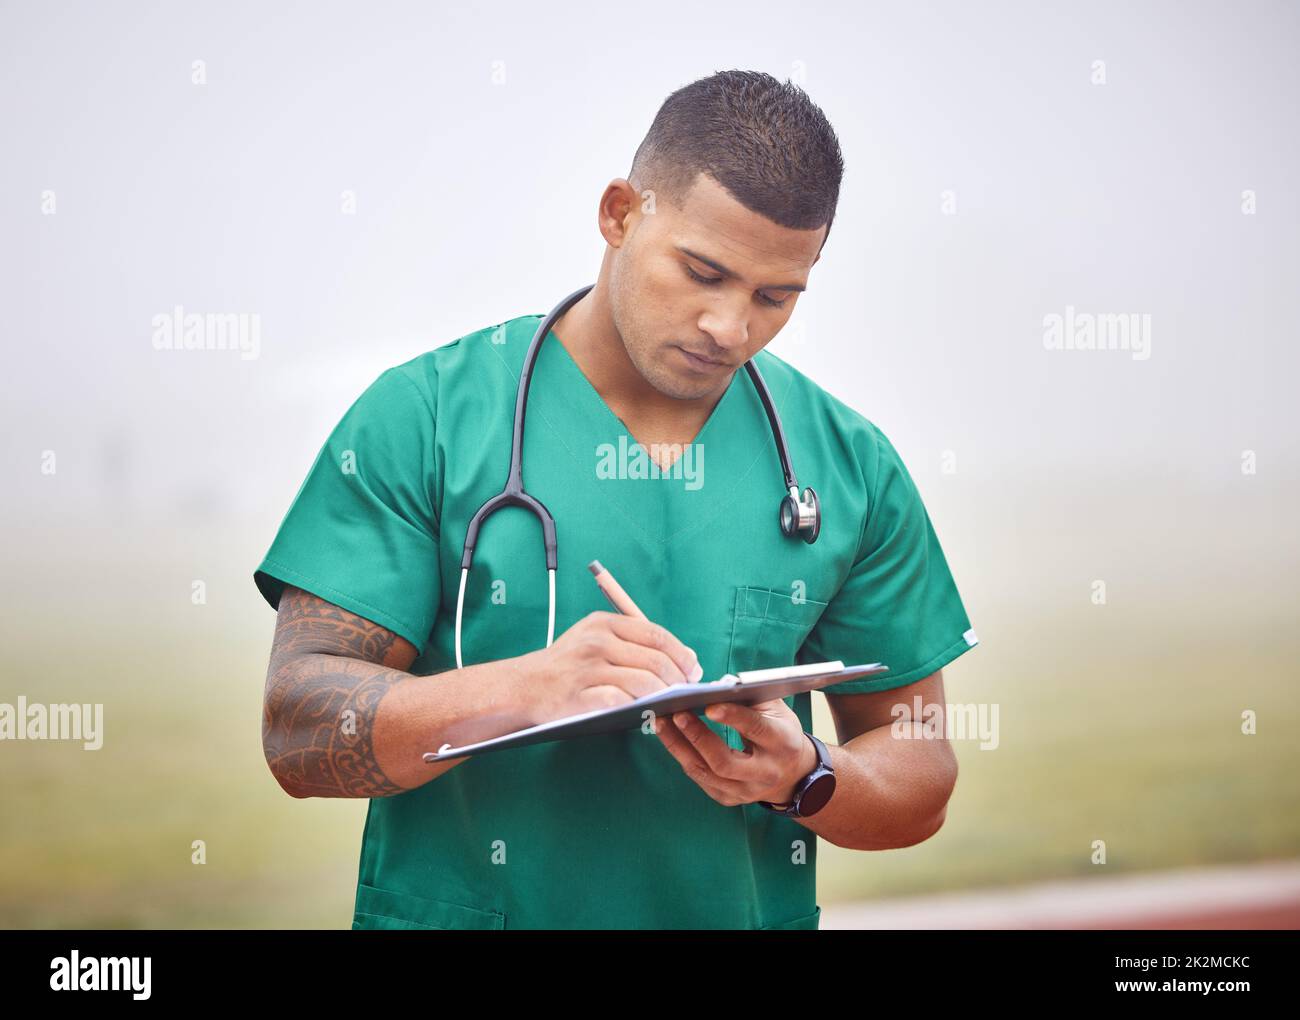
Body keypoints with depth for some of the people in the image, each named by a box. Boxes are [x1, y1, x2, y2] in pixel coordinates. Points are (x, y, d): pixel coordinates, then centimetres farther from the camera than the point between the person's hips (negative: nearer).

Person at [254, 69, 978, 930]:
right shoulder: (423, 417, -2)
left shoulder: (852, 466, 6)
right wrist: (525, 688, -21)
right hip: (460, 908, -2)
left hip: (746, 909, 2)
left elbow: (920, 771, 10)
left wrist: (804, 779, -10)